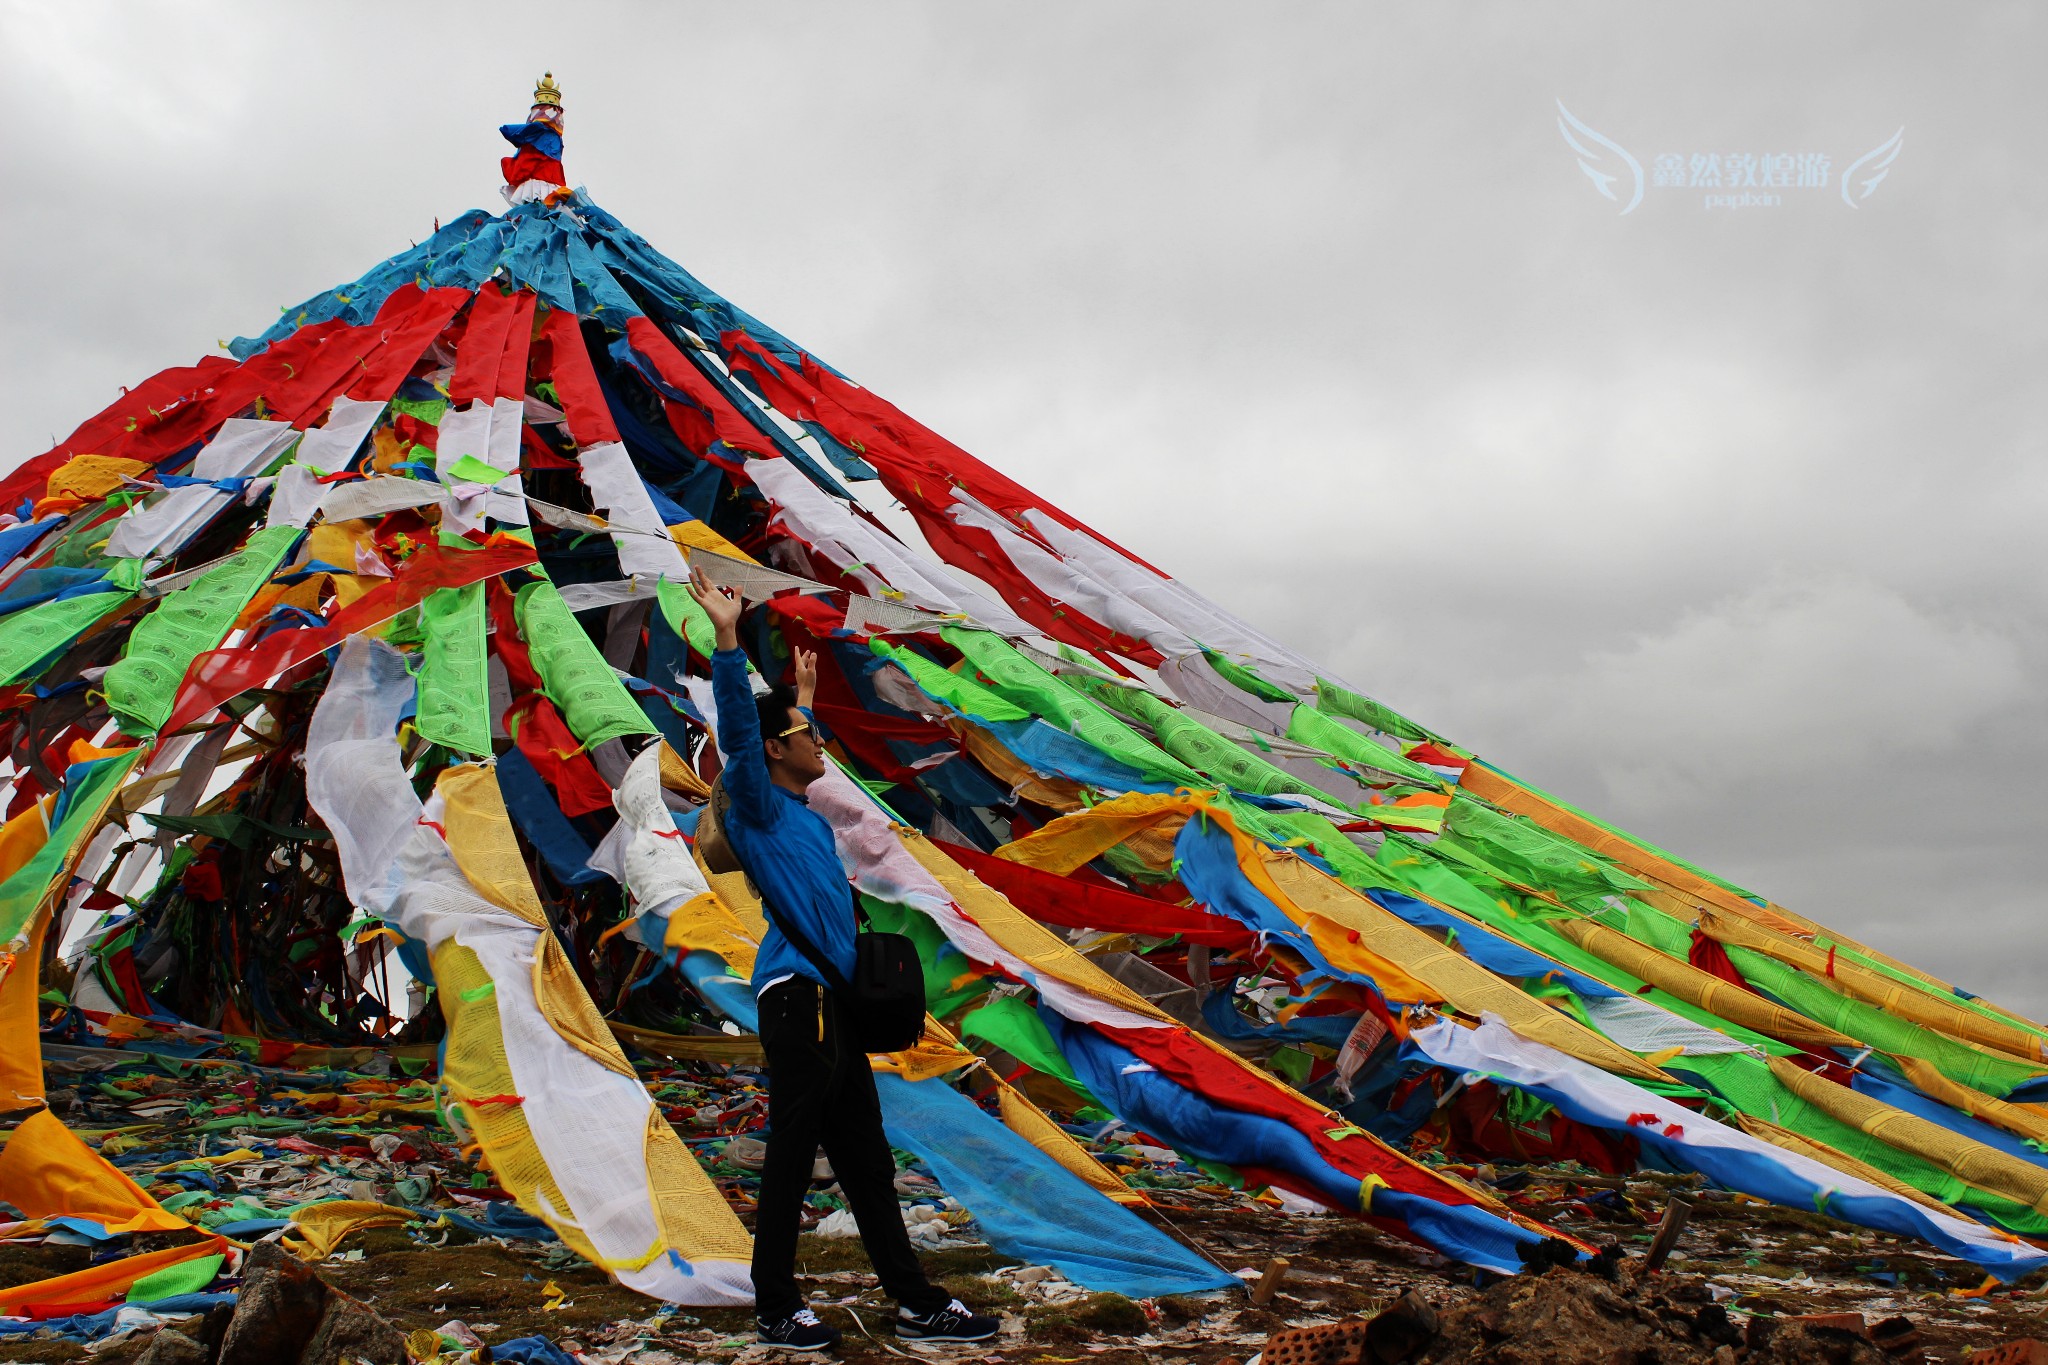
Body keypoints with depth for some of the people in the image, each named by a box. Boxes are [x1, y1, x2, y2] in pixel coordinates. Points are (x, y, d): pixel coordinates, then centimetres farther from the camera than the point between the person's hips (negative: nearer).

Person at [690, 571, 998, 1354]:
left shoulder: (802, 812, 18)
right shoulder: (758, 808, -5)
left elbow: (798, 744, 39)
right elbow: (738, 731, -20)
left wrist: (800, 694, 49)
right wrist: (727, 640, -26)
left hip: (836, 1003, 9)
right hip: (797, 997, -9)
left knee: (867, 1162, 12)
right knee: (791, 1161, -2)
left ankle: (917, 1304, 17)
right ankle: (777, 1312, 8)